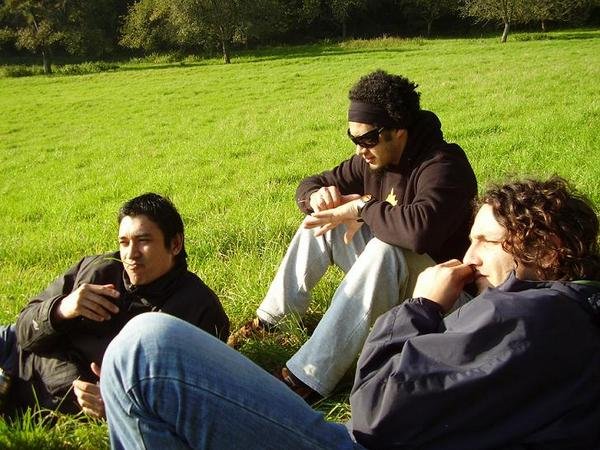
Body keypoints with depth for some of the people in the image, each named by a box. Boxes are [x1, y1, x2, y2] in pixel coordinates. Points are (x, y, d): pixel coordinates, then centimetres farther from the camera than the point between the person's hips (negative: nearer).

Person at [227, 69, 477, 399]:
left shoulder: (443, 166, -26)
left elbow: (419, 229, -47)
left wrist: (360, 208, -31)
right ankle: (269, 320, 3)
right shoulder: (372, 159, -3)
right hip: (384, 272, 8)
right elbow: (309, 185, 7)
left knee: (384, 249, -37)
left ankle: (308, 377, -39)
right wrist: (317, 197, -19)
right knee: (321, 221, 0)